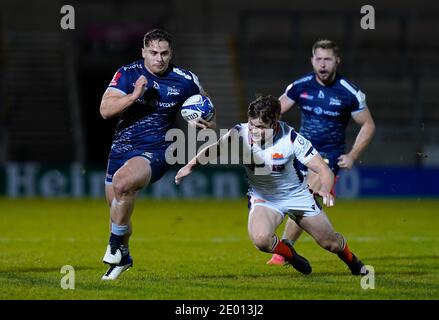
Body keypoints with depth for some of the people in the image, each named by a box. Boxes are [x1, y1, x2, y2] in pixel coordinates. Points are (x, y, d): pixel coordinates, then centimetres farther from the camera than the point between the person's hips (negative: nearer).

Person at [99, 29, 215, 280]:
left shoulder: (185, 80, -5)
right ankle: (123, 258, 39)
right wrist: (134, 96, -26)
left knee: (121, 182, -32)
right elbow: (105, 110, -12)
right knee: (117, 208, 11)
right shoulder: (127, 74, -5)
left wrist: (209, 123, -9)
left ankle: (116, 246, -15)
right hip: (122, 148, 4)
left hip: (156, 151, -4)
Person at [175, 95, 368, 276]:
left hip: (296, 194, -1)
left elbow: (324, 171, -27)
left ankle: (352, 261, 48)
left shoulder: (290, 139, -28)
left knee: (330, 242, 10)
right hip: (262, 198, 1)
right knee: (260, 238, -31)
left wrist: (325, 189, -48)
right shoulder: (240, 133, -24)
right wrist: (191, 166, -28)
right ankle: (289, 254, 5)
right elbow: (213, 151, -10)